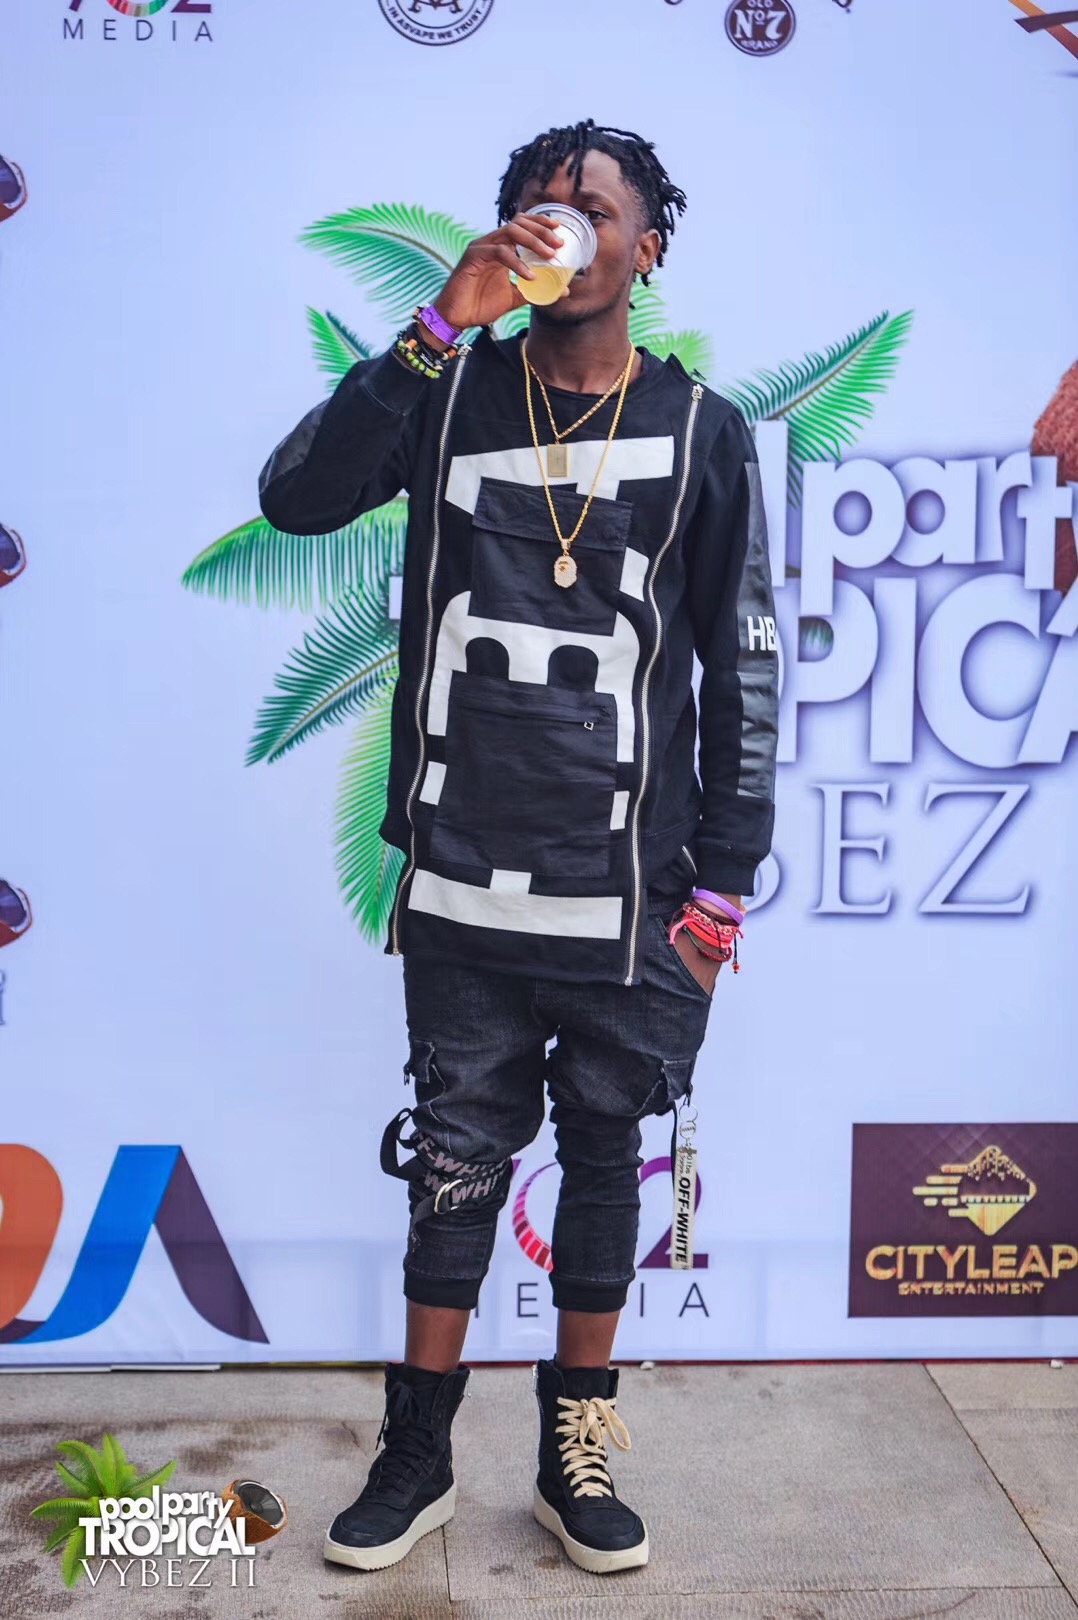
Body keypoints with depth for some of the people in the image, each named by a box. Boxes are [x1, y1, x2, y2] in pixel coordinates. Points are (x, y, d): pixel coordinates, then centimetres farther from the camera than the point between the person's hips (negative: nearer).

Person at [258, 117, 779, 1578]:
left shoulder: (700, 429, 3)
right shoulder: (454, 393, 5)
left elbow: (745, 672, 3)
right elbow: (297, 496, -11)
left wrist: (720, 889, -1)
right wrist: (442, 328, -16)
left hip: (629, 891, 0)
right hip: (463, 883, 1)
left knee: (606, 1154, 10)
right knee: (457, 1159, 9)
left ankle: (576, 1456, 28)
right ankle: (419, 1456, 25)